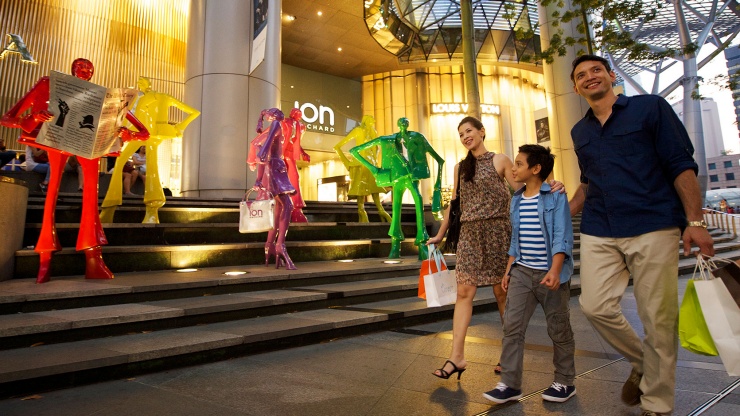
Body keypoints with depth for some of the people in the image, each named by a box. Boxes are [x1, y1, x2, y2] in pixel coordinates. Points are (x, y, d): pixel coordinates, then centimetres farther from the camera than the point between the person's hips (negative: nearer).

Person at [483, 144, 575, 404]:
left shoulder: (556, 197, -7)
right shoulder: (516, 200, 10)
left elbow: (562, 237, -14)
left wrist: (555, 270, -24)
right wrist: (508, 270, 12)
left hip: (550, 273, -5)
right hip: (521, 272, 5)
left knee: (559, 329, 10)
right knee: (511, 326, 0)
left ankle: (565, 382, 28)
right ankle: (510, 384, 8)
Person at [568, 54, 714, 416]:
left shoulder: (650, 107, 4)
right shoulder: (580, 132, 17)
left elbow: (682, 165, -2)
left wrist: (694, 222, -10)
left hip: (653, 227, -4)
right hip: (598, 234, 4)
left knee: (658, 319, 0)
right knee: (595, 306, -6)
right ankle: (641, 362, 23)